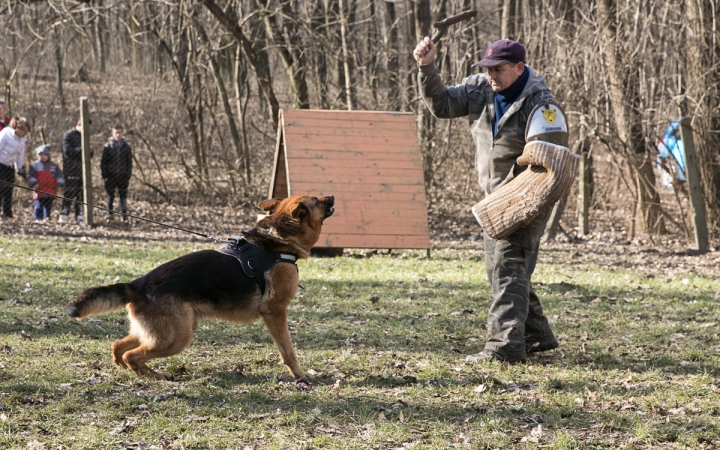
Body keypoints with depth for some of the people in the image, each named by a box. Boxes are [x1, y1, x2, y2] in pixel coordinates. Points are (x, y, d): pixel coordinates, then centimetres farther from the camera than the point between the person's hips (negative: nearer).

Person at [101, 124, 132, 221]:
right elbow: (103, 162, 0)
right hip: (111, 176, -1)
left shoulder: (126, 147, 1)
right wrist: (104, 176, -5)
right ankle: (110, 213, 17)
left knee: (123, 195, 5)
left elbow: (129, 163, 7)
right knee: (110, 196, 5)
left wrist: (128, 176, 1)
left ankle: (124, 215, 10)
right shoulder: (108, 147, -3)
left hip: (123, 176, 1)